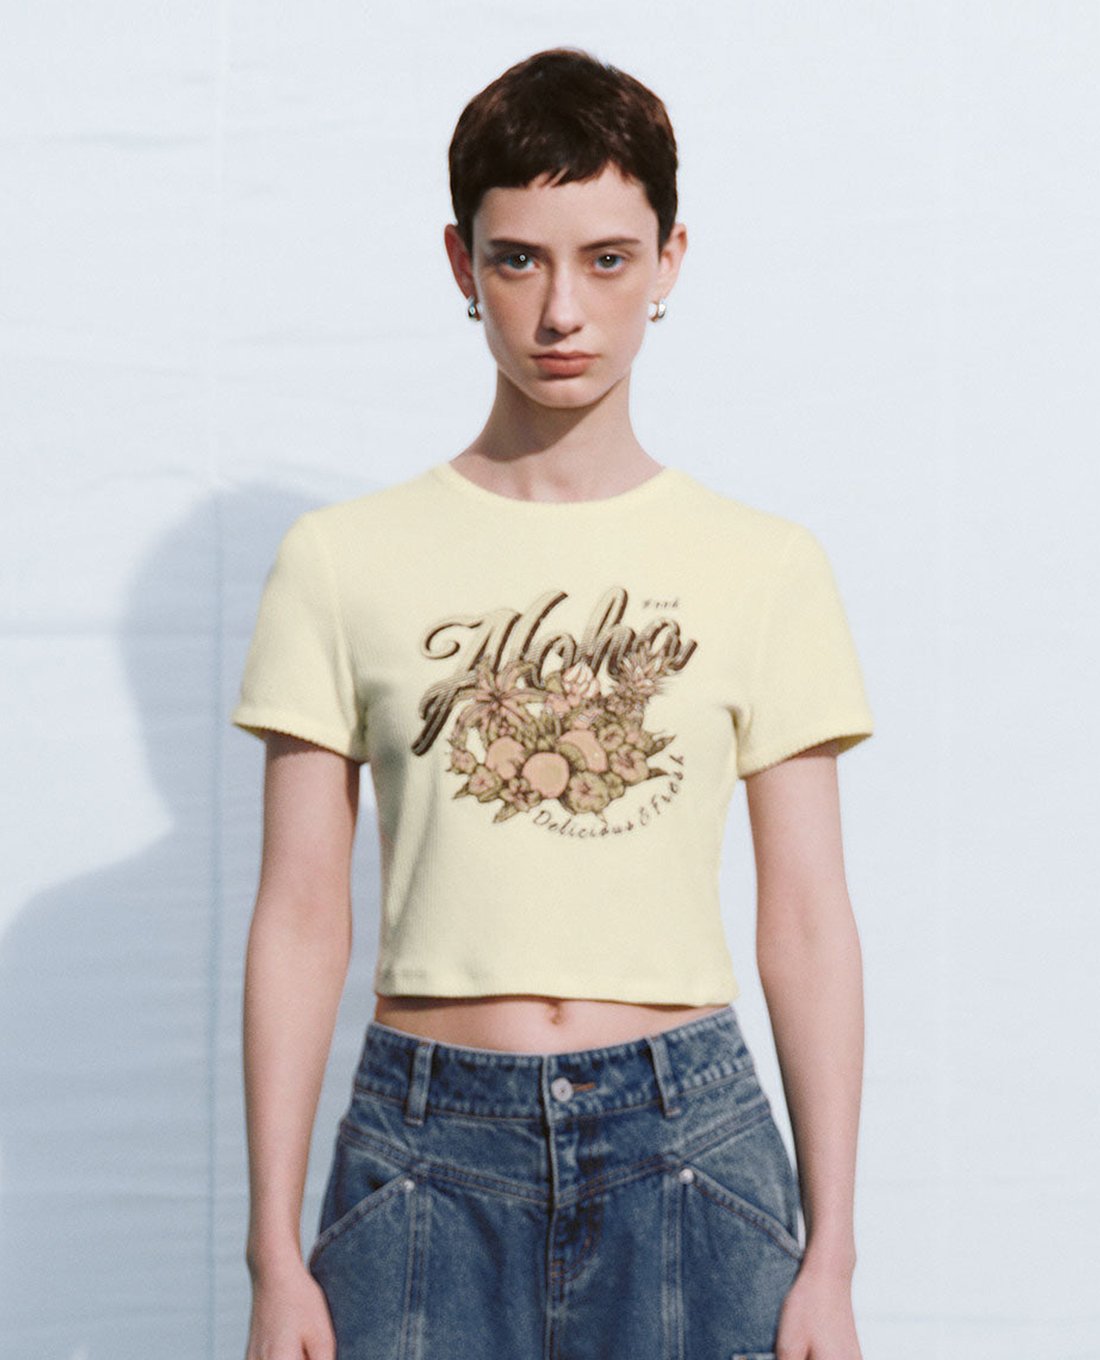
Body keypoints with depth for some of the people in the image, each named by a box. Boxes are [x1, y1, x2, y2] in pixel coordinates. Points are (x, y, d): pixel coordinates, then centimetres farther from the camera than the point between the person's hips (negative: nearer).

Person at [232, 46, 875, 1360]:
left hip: (685, 1142, 0)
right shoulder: (345, 561, 3)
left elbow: (807, 923, 4)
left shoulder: (765, 569, 4)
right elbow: (300, 918, 3)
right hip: (426, 1145, 0)